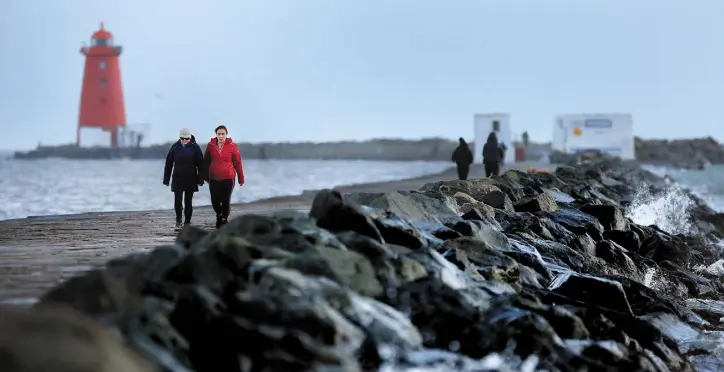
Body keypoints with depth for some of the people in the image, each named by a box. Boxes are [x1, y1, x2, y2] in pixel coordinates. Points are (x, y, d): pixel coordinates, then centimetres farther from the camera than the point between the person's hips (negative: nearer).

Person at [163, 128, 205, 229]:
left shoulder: (195, 148, -3)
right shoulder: (175, 147, 2)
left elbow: (200, 165, -1)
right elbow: (168, 164, 6)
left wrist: (200, 179, -5)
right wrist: (166, 179, 4)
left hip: (191, 179, -1)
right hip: (177, 179, 1)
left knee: (188, 201, 4)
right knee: (177, 200, -7)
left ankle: (187, 222, 14)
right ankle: (178, 218, 16)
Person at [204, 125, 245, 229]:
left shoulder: (232, 146, -3)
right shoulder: (211, 145, 2)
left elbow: (237, 162, 1)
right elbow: (206, 161, 10)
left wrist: (241, 178, 2)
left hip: (228, 178, -2)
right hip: (213, 178, 2)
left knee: (226, 201, 0)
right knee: (215, 201, 1)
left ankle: (224, 219, 18)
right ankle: (219, 215, 30)